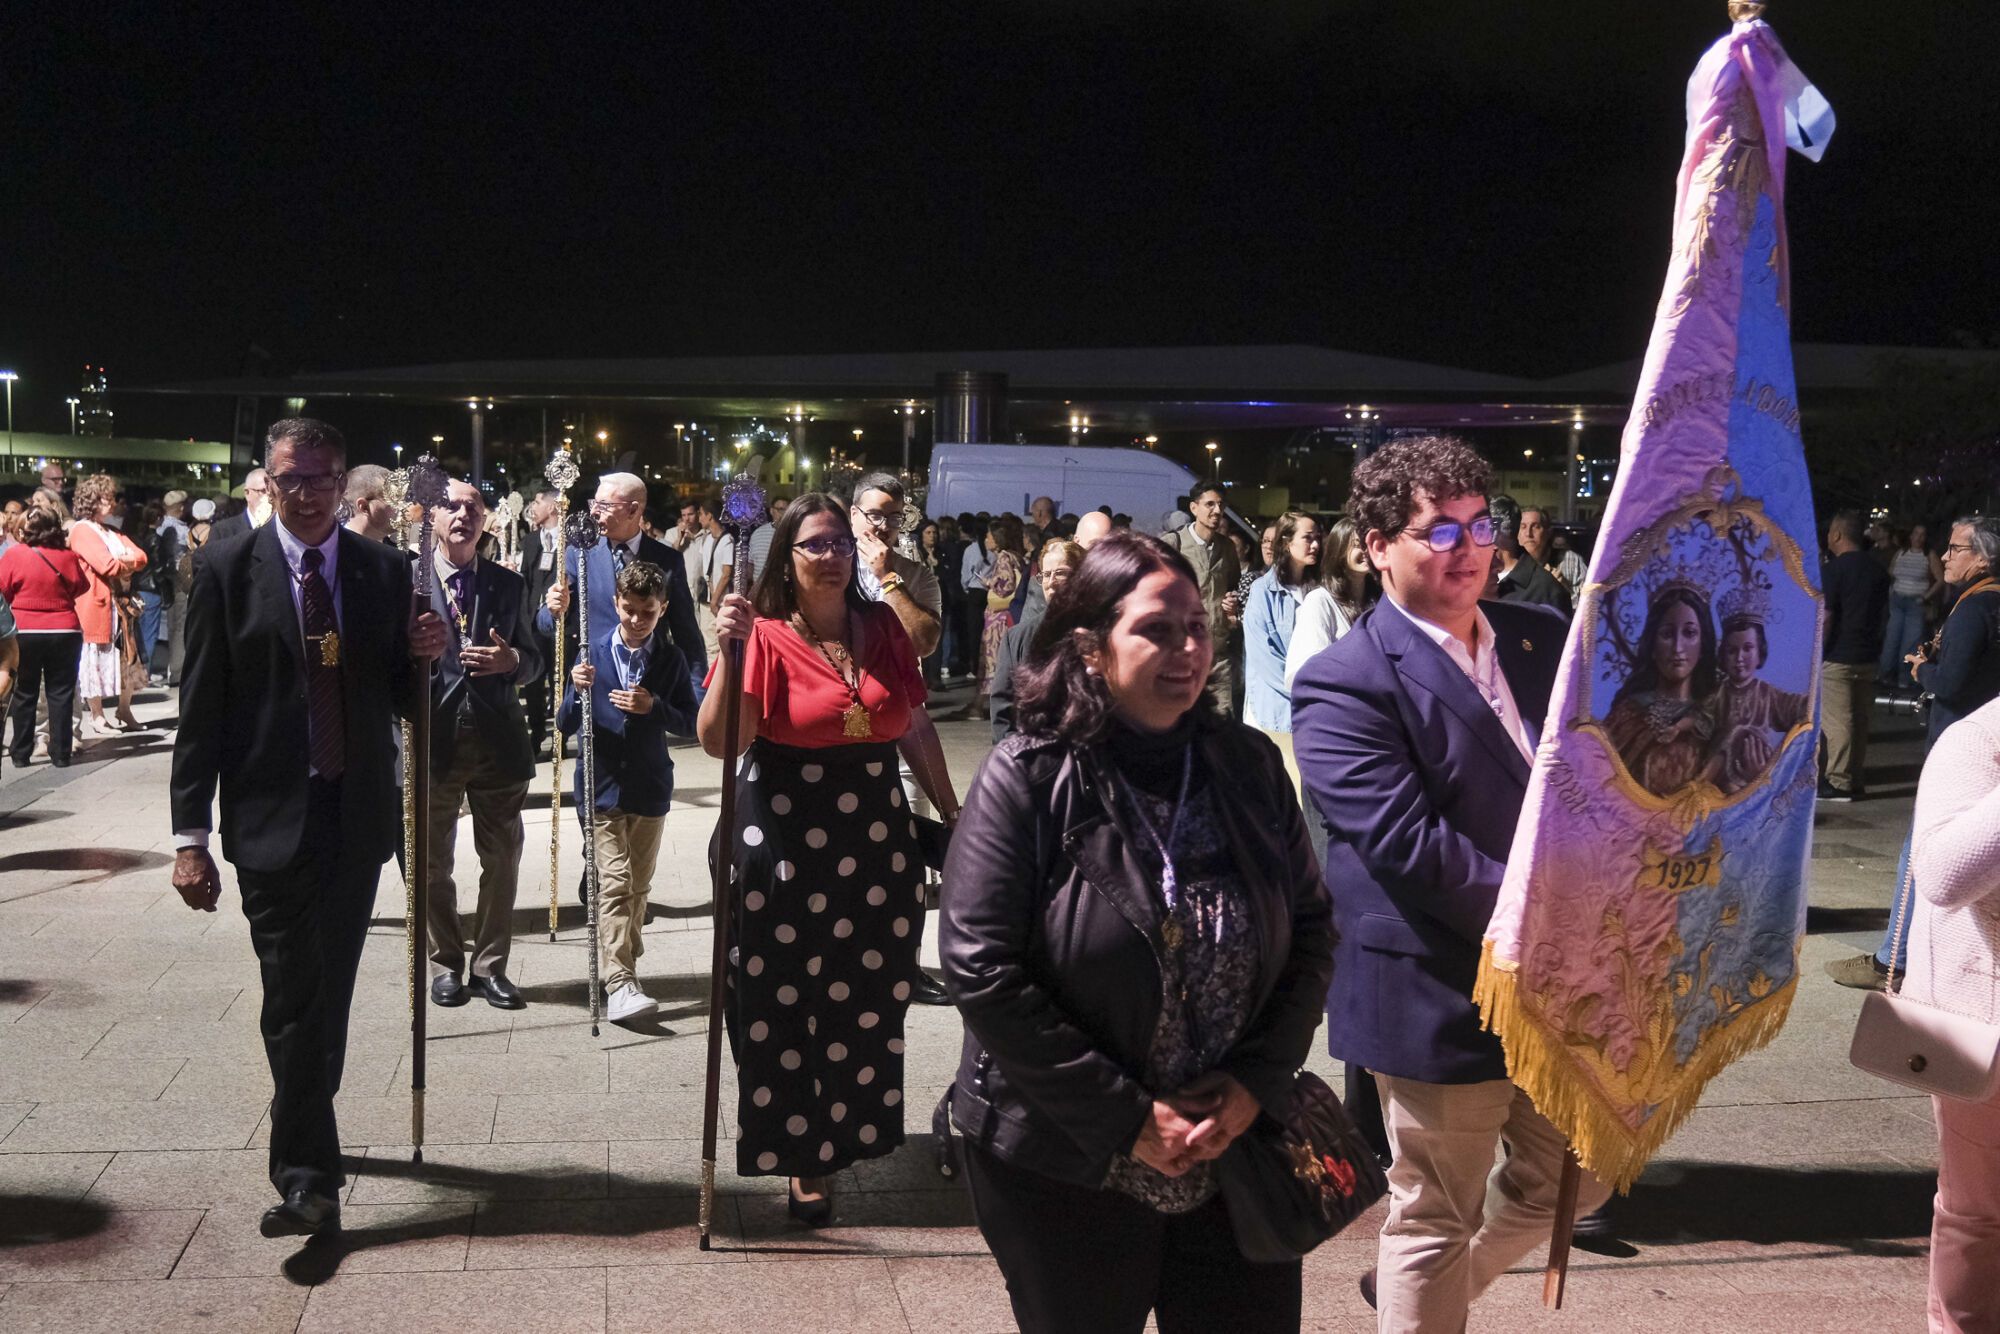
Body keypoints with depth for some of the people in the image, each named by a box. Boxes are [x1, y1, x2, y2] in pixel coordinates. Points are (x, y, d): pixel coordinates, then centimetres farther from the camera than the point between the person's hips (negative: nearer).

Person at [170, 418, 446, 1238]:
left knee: (330, 991, 14)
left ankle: (305, 1152, 33)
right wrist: (190, 836, -9)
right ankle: (310, 1177, 1)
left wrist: (421, 658, -13)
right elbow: (200, 709, -5)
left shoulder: (384, 571, 4)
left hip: (358, 815, 3)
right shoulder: (228, 569, -3)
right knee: (294, 1000, -5)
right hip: (271, 820, -3)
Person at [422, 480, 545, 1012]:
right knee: (434, 862, 9)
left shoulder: (509, 584, 9)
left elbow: (534, 662, 12)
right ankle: (446, 963, 24)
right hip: (435, 736, -2)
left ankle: (489, 965, 20)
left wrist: (512, 660, -10)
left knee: (502, 859, 7)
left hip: (498, 738, 2)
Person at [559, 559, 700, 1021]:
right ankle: (619, 985, -17)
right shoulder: (593, 650, -3)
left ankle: (622, 964, 28)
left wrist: (653, 706, -17)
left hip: (649, 788, 2)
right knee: (614, 883, -12)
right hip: (602, 786, -2)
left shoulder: (671, 659, 0)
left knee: (638, 886, 12)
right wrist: (578, 691, -23)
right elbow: (565, 726, -3)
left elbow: (689, 723, 1)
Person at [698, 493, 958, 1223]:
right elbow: (718, 740, -17)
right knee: (785, 1006, 5)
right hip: (783, 842, -4)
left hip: (876, 841, 4)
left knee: (867, 1000, 10)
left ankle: (846, 1132, 32)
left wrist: (953, 813, 15)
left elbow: (914, 729, 14)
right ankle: (802, 1155, 22)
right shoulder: (767, 637, -8)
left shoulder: (882, 626, 5)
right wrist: (731, 650, -27)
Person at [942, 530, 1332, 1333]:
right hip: (1065, 1170, -3)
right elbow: (982, 972, -16)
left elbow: (1310, 930, 5)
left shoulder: (1248, 766, 0)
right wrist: (1124, 1118, -16)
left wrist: (1256, 1083, -8)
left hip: (1235, 1154, 3)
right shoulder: (1027, 780, -12)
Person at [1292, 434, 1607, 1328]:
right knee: (1435, 1221, 8)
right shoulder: (1344, 685, -15)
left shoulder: (1545, 639, 7)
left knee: (1574, 1181, 22)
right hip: (1442, 996, -7)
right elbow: (1409, 845, -23)